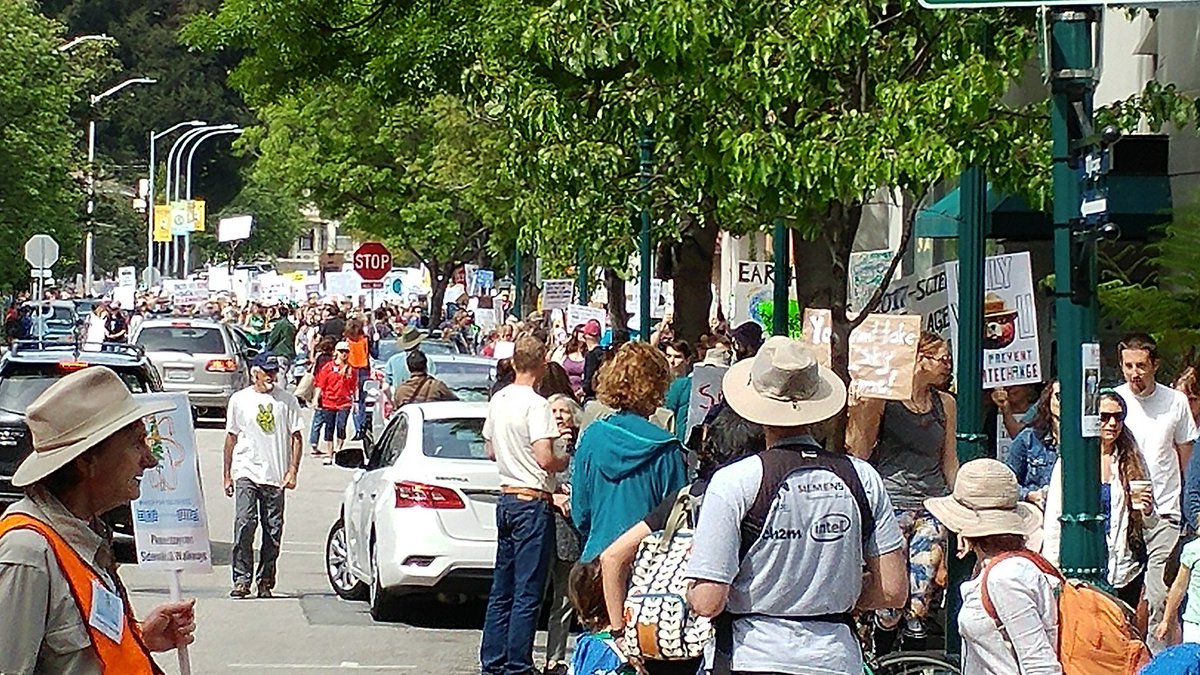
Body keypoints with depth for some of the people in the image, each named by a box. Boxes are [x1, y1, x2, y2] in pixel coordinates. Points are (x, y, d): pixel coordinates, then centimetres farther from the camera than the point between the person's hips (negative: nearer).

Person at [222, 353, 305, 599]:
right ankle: (241, 579, -11)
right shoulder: (239, 400, 8)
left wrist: (293, 471, -2)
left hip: (276, 476, 1)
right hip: (246, 473, -1)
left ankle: (265, 581, 12)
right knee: (244, 525, -14)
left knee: (273, 531, 3)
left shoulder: (287, 401, 6)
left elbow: (296, 437, 7)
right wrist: (227, 474, 10)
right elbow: (231, 437, 13)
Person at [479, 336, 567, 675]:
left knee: (502, 589, 13)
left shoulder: (498, 400, 8)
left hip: (506, 498, 8)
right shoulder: (535, 404, -16)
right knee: (527, 593, -4)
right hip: (533, 501, -8)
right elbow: (545, 459, -23)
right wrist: (567, 460, -4)